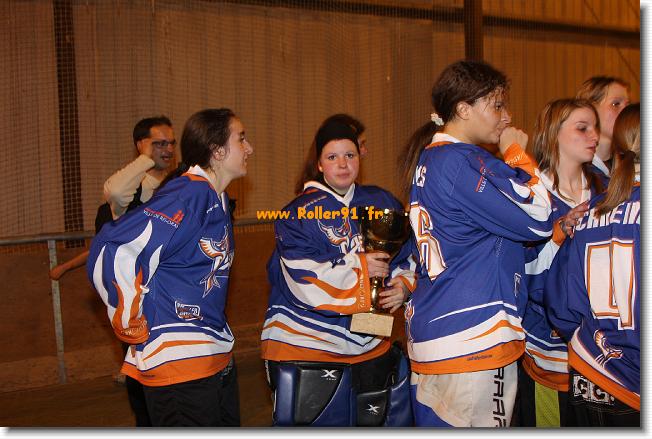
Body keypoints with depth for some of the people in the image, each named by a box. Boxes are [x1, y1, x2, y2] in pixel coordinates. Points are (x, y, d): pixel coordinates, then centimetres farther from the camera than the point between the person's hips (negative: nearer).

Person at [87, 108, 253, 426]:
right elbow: (110, 252, -28)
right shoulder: (186, 197, -20)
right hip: (178, 363, -10)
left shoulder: (216, 201, 10)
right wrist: (132, 327, -17)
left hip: (218, 359, 10)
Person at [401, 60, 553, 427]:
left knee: (435, 423, 16)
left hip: (429, 326, 10)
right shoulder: (460, 162, -16)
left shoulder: (428, 159, 14)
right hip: (473, 334, -10)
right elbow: (536, 219, -16)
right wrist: (518, 153, -3)